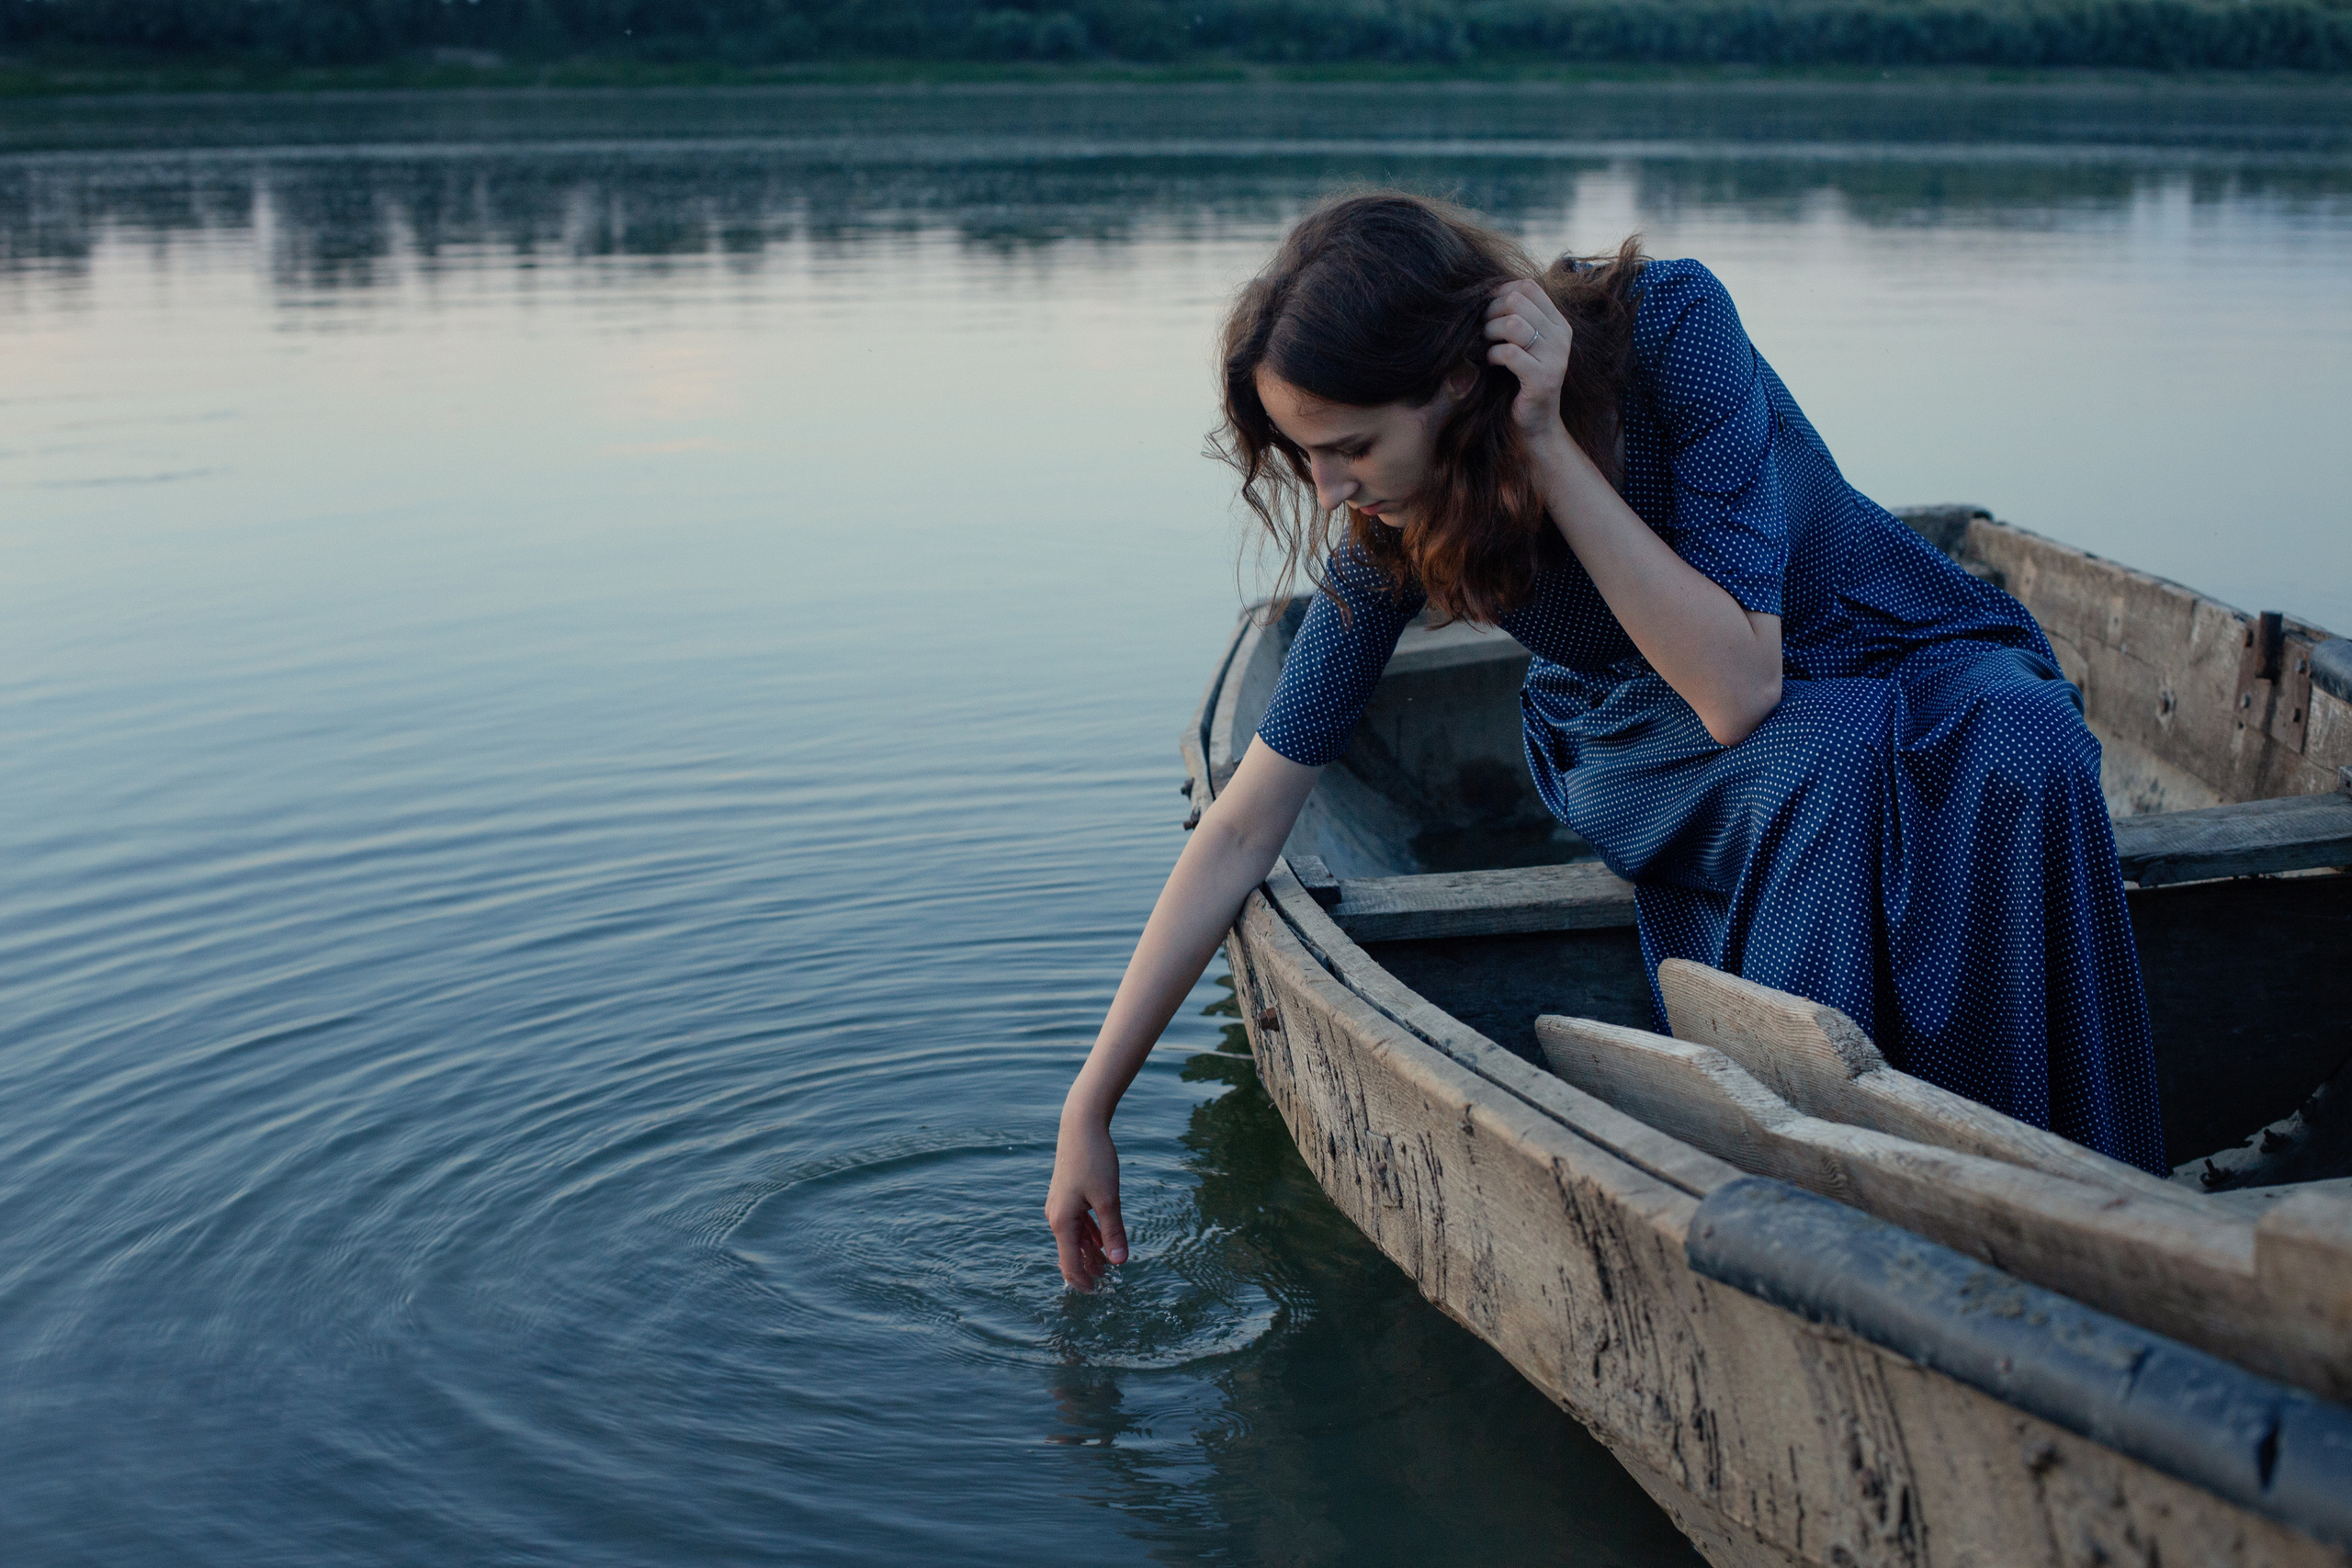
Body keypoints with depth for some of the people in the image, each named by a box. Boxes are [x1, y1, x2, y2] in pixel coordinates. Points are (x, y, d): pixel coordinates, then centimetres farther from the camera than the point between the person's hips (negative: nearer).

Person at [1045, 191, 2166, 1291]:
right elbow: (1244, 828, -14)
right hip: (1656, 744, 1)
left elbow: (1739, 685, -33)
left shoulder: (1667, 327, -28)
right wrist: (1091, 1106, -15)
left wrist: (1549, 446, -37)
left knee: (2022, 756, -36)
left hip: (1917, 661, -1)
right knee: (1831, 768, -36)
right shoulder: (1390, 529, -18)